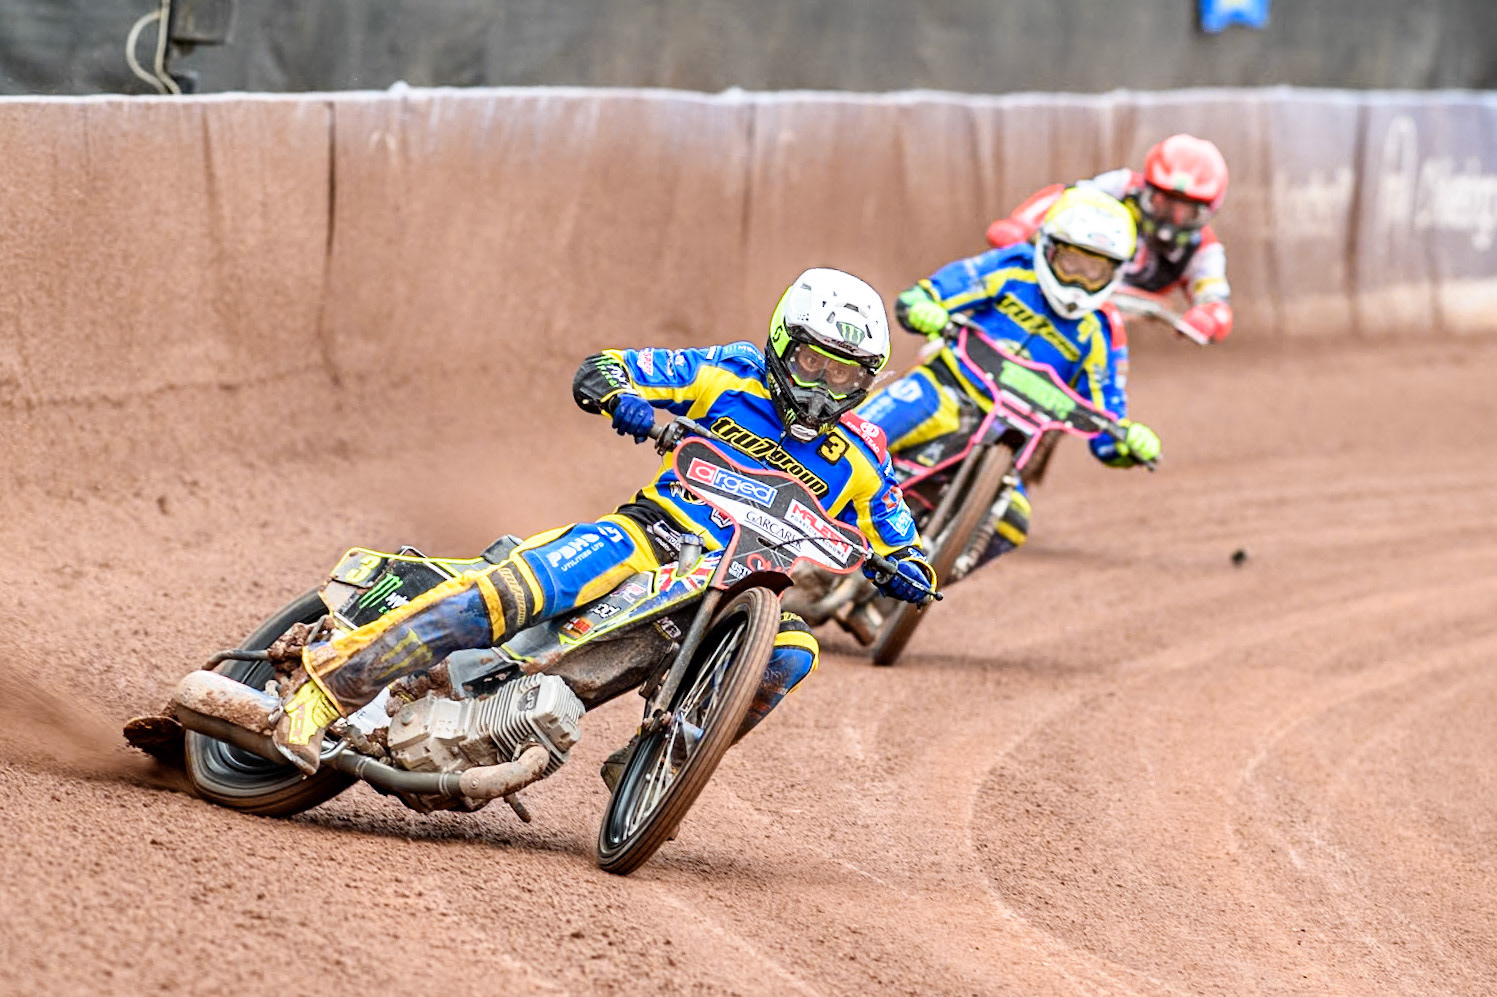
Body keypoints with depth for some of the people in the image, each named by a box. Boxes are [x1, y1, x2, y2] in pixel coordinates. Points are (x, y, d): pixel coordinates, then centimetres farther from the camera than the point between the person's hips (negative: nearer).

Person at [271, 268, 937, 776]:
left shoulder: (858, 460, 11)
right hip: (654, 530, -3)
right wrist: (621, 397, -19)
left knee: (791, 654, -31)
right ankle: (331, 681, -29)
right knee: (513, 593, -30)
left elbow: (898, 541, 20)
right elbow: (600, 369, 4)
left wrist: (905, 571, -4)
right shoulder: (731, 375, 5)